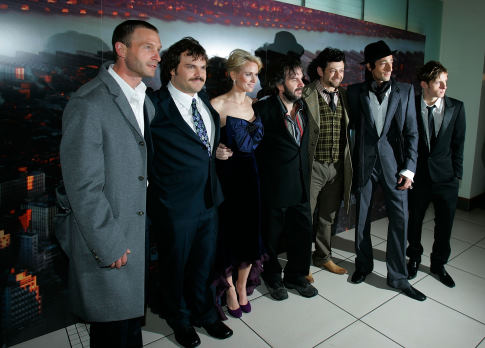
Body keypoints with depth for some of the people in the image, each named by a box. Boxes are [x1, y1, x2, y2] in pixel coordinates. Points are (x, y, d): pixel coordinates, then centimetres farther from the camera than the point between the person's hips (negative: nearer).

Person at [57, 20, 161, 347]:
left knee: (132, 316, 23)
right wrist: (110, 246, -15)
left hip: (140, 234, 7)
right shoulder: (88, 104, -18)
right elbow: (83, 187, -20)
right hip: (106, 242, -7)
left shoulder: (146, 103, 7)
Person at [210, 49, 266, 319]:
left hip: (250, 175, 5)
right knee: (228, 230, 5)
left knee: (250, 230, 11)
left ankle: (243, 287, 33)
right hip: (227, 176, -5)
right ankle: (229, 290, 29)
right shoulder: (217, 105, -10)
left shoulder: (255, 104, 8)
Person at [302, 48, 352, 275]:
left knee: (327, 216, 18)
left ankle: (323, 257, 36)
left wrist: (348, 165, 9)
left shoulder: (345, 96, 9)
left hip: (337, 167, 5)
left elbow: (348, 132, 14)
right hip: (313, 167, -5)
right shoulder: (305, 96, -9)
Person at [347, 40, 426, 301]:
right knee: (362, 218, 10)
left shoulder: (405, 91, 4)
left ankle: (398, 276, 16)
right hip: (364, 163, 0)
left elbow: (411, 132, 2)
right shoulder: (355, 92, 2)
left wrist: (408, 168, -5)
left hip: (393, 163, 0)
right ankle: (364, 265, 31)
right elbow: (353, 125, 3)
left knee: (399, 219, 1)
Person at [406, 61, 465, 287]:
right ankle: (414, 258, 36)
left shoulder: (456, 107, -1)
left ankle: (439, 263, 32)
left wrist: (457, 174, 0)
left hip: (445, 177, 1)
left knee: (444, 224, 10)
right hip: (417, 175, -1)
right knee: (414, 220, 13)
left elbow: (458, 143, 2)